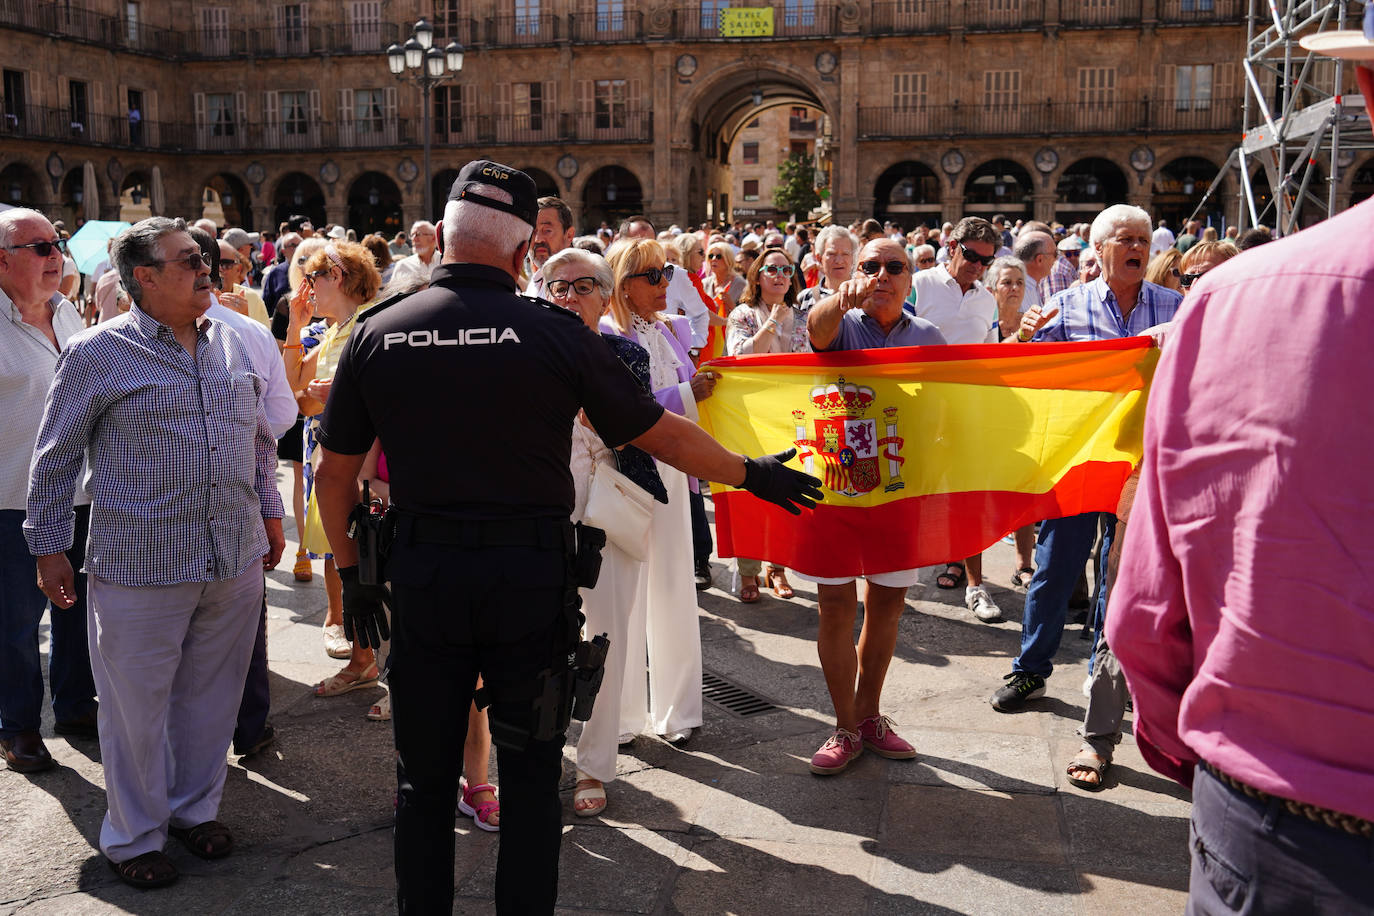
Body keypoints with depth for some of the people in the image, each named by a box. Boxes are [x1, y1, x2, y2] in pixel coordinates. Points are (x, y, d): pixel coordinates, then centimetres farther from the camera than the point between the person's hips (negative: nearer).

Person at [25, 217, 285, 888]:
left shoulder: (230, 344, 9)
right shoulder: (98, 351, -5)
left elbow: (260, 439, 20)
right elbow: (56, 455, 0)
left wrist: (270, 512, 19)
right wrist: (48, 546, 1)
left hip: (236, 560, 5)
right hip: (141, 565, -4)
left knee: (211, 696, 16)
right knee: (138, 706, 8)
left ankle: (195, 808, 36)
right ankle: (133, 835, 27)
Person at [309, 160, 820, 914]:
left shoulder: (377, 333, -2)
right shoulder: (556, 334, -10)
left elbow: (334, 471, 4)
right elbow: (659, 434, -2)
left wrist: (351, 572, 17)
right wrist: (753, 473, 12)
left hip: (421, 575, 2)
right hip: (532, 574, -2)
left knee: (424, 777, 17)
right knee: (530, 774, 15)